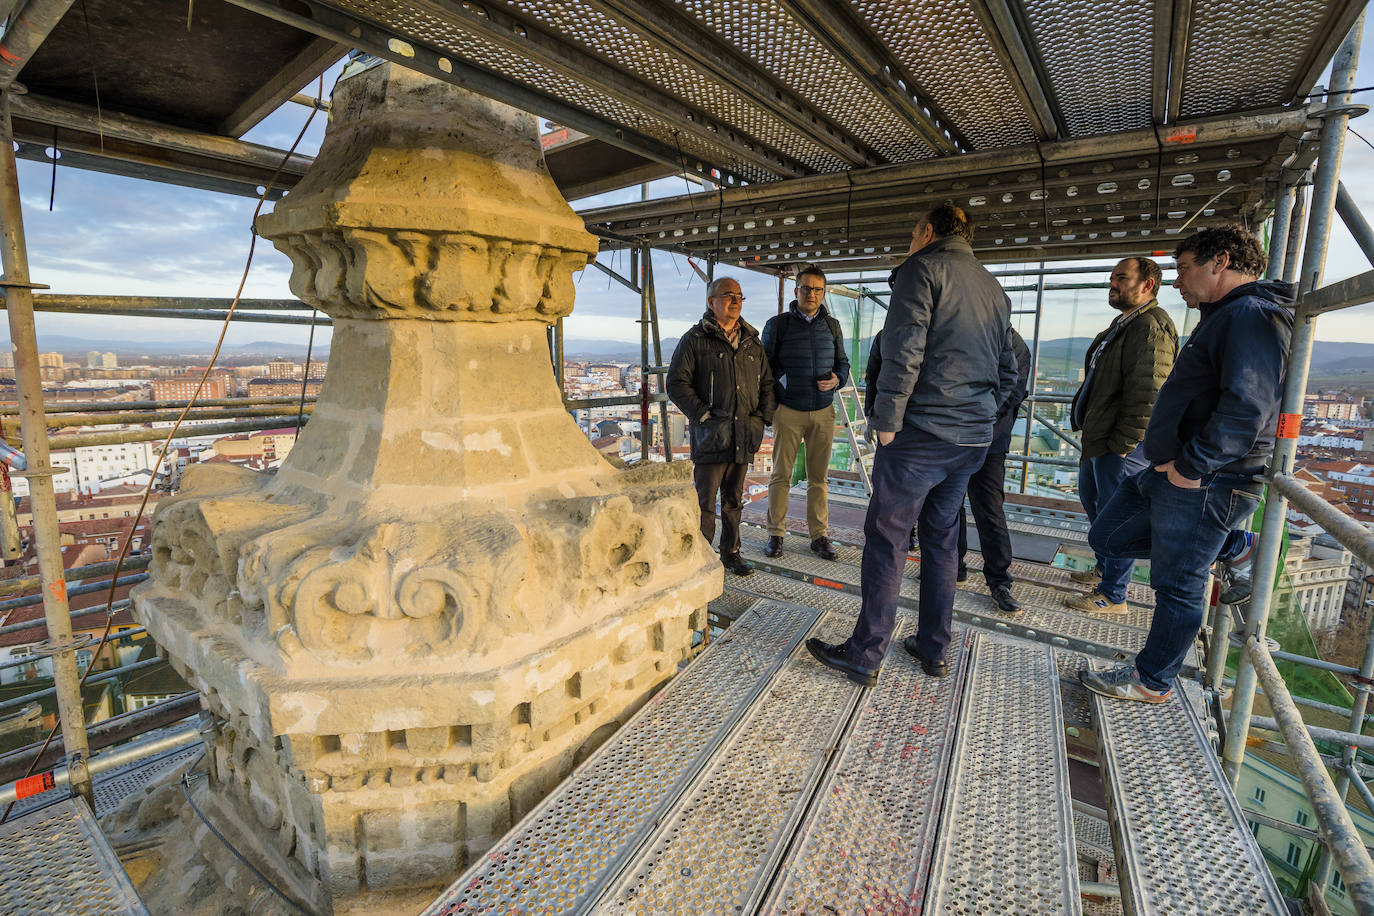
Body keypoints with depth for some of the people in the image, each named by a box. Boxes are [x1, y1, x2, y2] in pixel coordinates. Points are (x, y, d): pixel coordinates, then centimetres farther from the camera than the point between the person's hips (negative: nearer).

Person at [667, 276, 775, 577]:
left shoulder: (752, 341, 16)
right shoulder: (695, 340, -2)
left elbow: (767, 383, 21)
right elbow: (676, 383, -7)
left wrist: (763, 416, 8)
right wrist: (703, 414, -13)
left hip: (744, 436, 5)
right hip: (710, 435, -5)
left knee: (734, 499, 15)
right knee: (705, 500, -1)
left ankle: (731, 552, 27)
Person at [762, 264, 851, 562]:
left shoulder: (832, 326, 11)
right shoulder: (777, 325, 1)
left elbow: (843, 363, 18)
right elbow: (763, 366, 5)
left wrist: (837, 379, -4)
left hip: (823, 412, 3)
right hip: (788, 411, -2)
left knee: (818, 477, 7)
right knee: (781, 475, 1)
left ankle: (819, 535, 15)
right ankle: (776, 534, 11)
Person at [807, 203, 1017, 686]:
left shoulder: (923, 268, -5)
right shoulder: (994, 289, 20)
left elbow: (903, 353, -18)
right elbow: (1007, 373, 21)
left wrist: (888, 421, -12)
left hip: (921, 433, -8)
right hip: (974, 439, 8)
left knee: (886, 540, -1)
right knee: (941, 540, 16)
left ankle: (864, 655, 8)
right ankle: (933, 649, 26)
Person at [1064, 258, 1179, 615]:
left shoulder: (1151, 326, -16)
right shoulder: (1123, 324, 18)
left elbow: (1148, 393, -23)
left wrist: (1122, 443, -22)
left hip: (1123, 445, -11)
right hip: (1099, 438, 11)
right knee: (1092, 499, 22)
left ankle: (1112, 595, 10)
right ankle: (1104, 569, 39)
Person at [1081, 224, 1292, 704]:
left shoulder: (1252, 316, -16)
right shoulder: (1225, 316, 18)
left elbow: (1246, 407, -27)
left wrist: (1193, 466, -22)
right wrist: (1179, 462, 16)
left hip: (1204, 485, -10)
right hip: (1172, 472, 10)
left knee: (1177, 586, 4)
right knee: (1106, 537, 18)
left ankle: (1150, 681, 21)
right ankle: (1237, 547, 25)